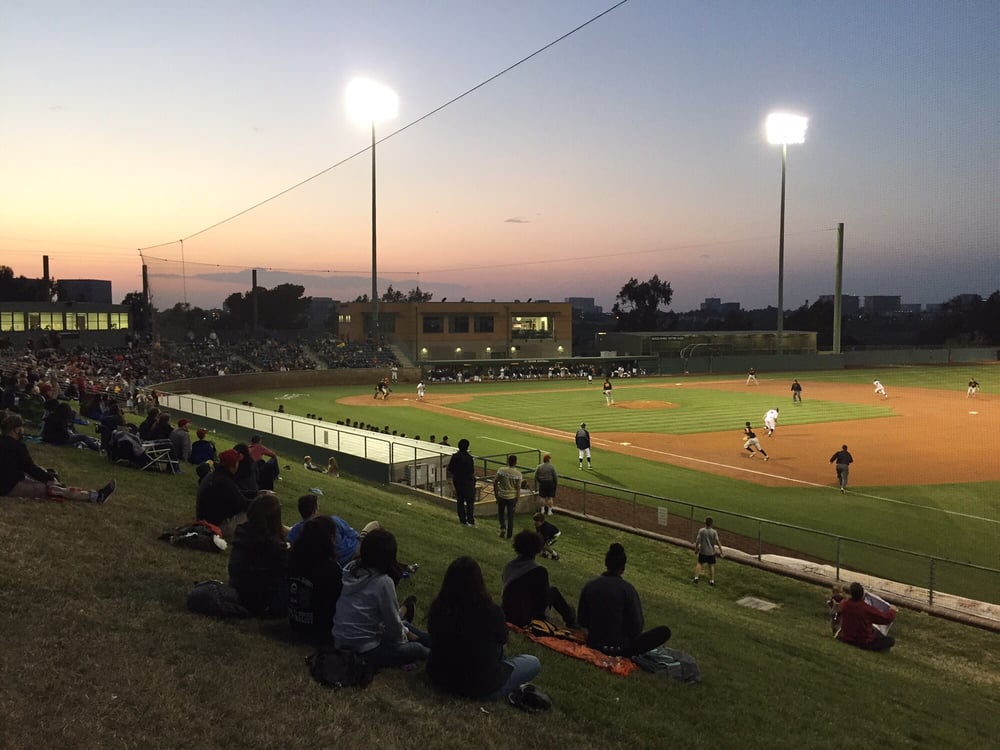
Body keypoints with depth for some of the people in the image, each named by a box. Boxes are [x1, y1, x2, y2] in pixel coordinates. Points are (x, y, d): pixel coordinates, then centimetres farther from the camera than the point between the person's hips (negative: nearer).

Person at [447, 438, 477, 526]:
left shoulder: (454, 456, -4)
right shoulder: (469, 457, -19)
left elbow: (450, 469, 1)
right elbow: (472, 471, -18)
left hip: (457, 482, 5)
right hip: (468, 482, -5)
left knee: (459, 501, 14)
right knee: (470, 502, 5)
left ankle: (462, 520, 18)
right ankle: (470, 521, 3)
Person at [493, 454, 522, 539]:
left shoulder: (501, 470, -10)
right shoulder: (518, 474, -12)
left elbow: (495, 483, -4)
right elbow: (518, 489, -10)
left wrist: (496, 495, 9)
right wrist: (517, 501, 1)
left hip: (501, 496, 1)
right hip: (512, 497, 0)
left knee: (501, 512, 23)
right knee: (510, 516, 13)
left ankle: (503, 528, 4)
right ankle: (509, 534, 20)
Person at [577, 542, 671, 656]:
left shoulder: (589, 585, -6)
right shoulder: (627, 589, -17)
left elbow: (582, 621, 1)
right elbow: (637, 626, -13)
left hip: (593, 644, 5)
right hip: (619, 648, -5)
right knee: (664, 631, 5)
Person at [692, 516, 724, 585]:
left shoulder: (701, 530, -11)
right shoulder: (714, 532, -11)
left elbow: (697, 541, -8)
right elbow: (717, 542, -13)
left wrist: (696, 549, 5)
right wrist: (721, 551, -4)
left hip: (702, 551, 0)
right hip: (711, 552, 0)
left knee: (699, 563, 14)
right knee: (711, 565, 12)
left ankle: (696, 578, 8)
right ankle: (712, 580, 14)